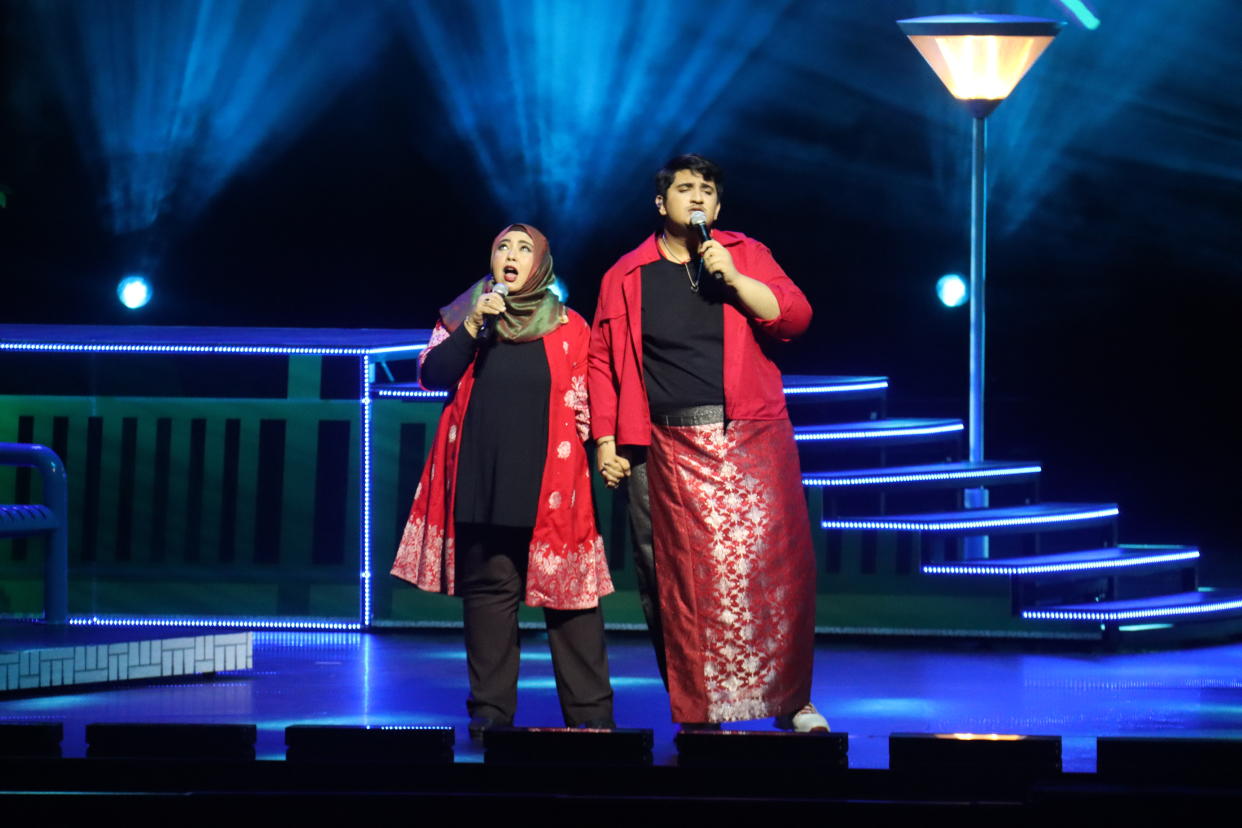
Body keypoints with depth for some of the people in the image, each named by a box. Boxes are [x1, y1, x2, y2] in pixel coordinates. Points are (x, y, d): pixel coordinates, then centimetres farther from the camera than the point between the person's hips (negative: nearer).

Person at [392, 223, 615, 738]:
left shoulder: (568, 328, 11)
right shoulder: (463, 316, 14)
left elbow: (583, 405, 11)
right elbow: (432, 375, 3)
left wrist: (594, 457, 3)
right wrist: (472, 328, -8)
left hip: (550, 481, -1)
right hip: (481, 478, 1)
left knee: (568, 590, -5)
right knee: (489, 588, -1)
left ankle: (589, 713, -5)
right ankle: (491, 711, 1)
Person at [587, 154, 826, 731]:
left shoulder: (746, 255, 10)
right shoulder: (626, 277, 9)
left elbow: (794, 317, -1)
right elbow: (602, 361, 8)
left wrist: (733, 277, -12)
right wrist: (605, 440, 0)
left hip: (751, 442, 0)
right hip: (668, 449, 0)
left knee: (772, 565, -7)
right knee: (679, 580, -1)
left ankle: (790, 702, 1)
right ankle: (695, 711, 5)